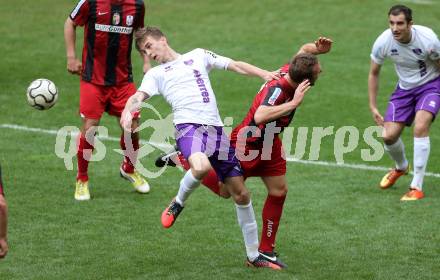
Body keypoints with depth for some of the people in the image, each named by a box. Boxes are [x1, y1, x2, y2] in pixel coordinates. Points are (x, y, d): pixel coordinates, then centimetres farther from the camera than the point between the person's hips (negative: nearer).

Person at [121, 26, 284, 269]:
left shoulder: (198, 56, 23)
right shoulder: (155, 74, 18)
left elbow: (235, 65, 21)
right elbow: (139, 96, 1)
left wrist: (265, 74, 7)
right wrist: (128, 110, -21)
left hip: (215, 129, 3)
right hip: (188, 126, -2)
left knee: (240, 193, 1)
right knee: (201, 167, -37)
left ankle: (254, 256, 13)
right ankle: (179, 202, -5)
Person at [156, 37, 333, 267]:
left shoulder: (289, 70, -15)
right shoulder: (277, 89, -39)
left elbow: (304, 50, 6)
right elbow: (260, 117, -56)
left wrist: (317, 48, -17)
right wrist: (293, 103, -55)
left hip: (268, 144, 8)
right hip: (246, 144, -8)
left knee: (279, 191, 4)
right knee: (225, 191, 13)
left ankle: (266, 250, 17)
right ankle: (181, 158, 33)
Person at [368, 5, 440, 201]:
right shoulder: (383, 42, -18)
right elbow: (373, 74, -1)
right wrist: (373, 106, -2)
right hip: (405, 88, 4)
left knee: (420, 127, -28)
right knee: (389, 136, -4)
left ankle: (416, 188, -19)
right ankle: (401, 167, 34)